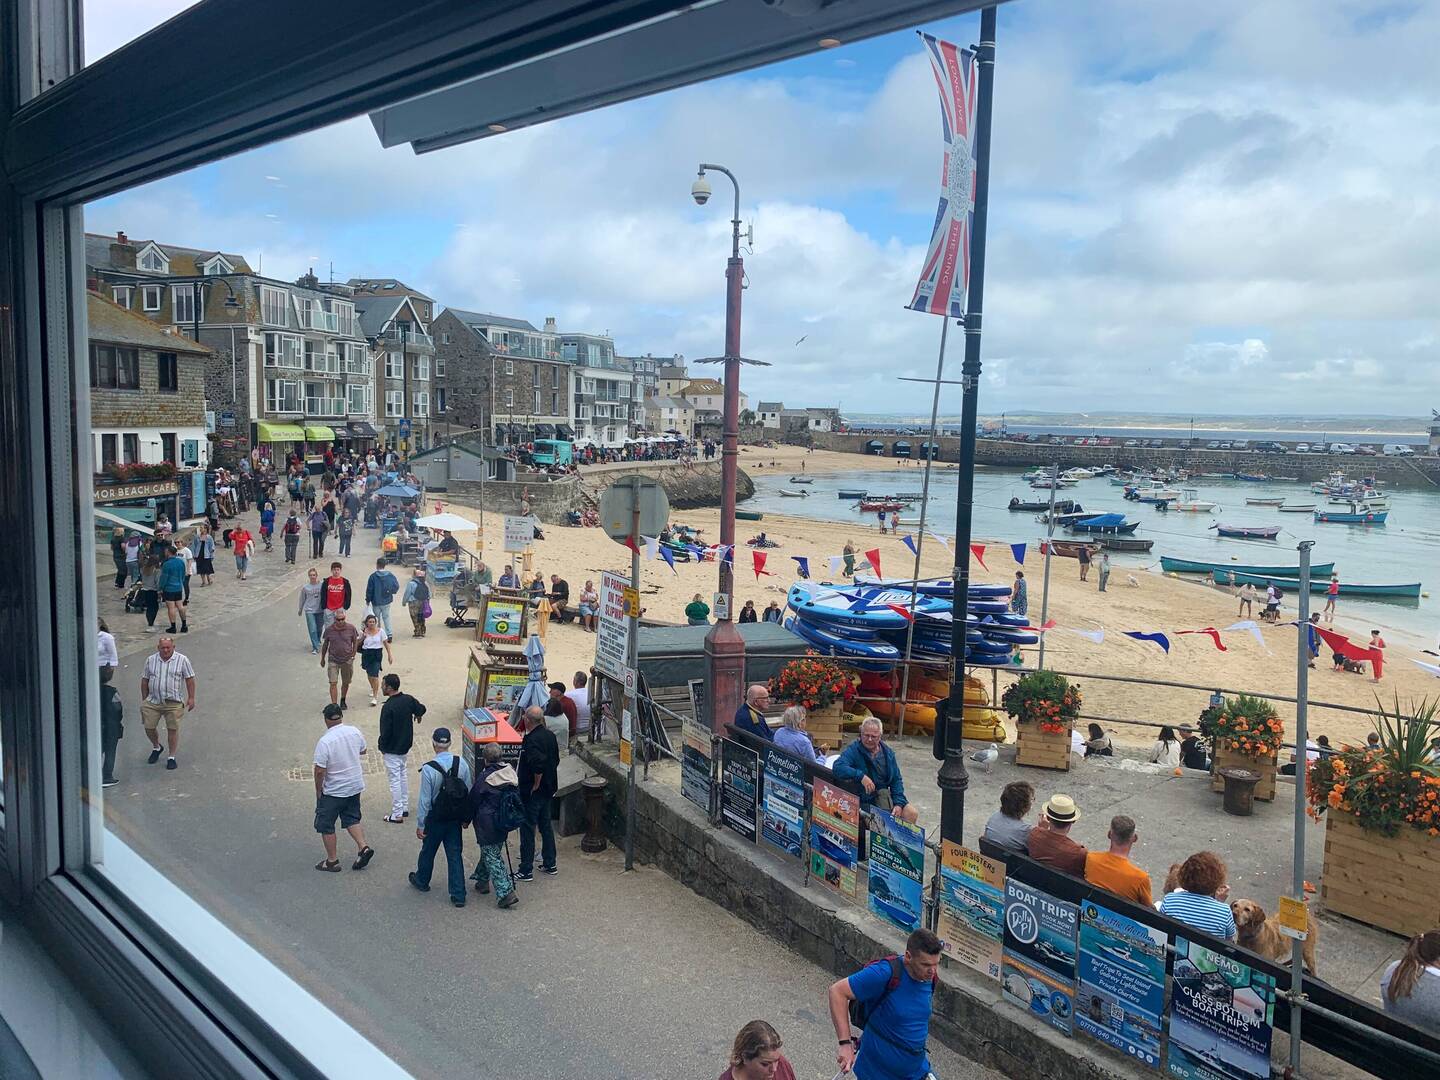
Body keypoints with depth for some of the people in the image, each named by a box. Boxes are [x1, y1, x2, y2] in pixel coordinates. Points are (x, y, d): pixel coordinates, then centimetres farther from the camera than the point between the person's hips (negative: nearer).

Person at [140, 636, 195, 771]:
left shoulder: (182, 660, -3)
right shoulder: (150, 660, 5)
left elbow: (189, 679, 0)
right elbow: (144, 680, 12)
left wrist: (191, 698, -4)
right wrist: (144, 700, 11)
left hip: (173, 703, -3)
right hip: (153, 701, 3)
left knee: (173, 729, -1)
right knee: (149, 727, 5)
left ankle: (171, 757, 12)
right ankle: (156, 747, 35)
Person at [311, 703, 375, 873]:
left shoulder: (325, 741, -24)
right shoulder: (355, 732, -6)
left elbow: (320, 771, -22)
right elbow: (363, 751, 12)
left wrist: (318, 791, -7)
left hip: (333, 792, -6)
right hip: (355, 786, 6)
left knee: (326, 826, 11)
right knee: (352, 819, 21)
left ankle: (332, 861, 18)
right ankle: (363, 847, 7)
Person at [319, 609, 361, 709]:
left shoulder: (351, 628, -8)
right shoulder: (329, 629, -8)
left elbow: (355, 641, 7)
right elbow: (325, 644, 6)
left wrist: (353, 655, 5)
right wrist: (322, 659, 13)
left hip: (347, 660, 1)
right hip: (333, 660, -1)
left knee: (346, 683, 14)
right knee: (333, 683, -8)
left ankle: (343, 701, 36)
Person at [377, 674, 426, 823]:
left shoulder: (388, 707, -26)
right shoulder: (408, 699, -5)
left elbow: (385, 731, -22)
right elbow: (421, 709, 11)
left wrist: (381, 747, -5)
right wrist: (417, 715, 34)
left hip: (392, 750, -7)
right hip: (406, 746, 7)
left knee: (395, 780, 2)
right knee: (404, 776, 21)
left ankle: (397, 814, 10)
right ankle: (405, 808, 30)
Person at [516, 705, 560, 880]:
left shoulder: (532, 740, -24)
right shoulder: (550, 735, 3)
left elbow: (538, 766, -34)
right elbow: (556, 760, 12)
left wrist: (535, 785, -20)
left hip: (532, 793, -9)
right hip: (548, 789, 9)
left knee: (527, 830, 1)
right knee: (546, 826, 19)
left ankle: (526, 871, 8)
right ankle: (550, 864, 28)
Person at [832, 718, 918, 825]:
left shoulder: (887, 752, 8)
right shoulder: (853, 750, -8)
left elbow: (896, 780, 10)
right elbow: (838, 767, -25)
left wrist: (898, 803, -4)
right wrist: (861, 776, -34)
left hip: (885, 797, 5)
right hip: (863, 801, -5)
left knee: (911, 813, -9)